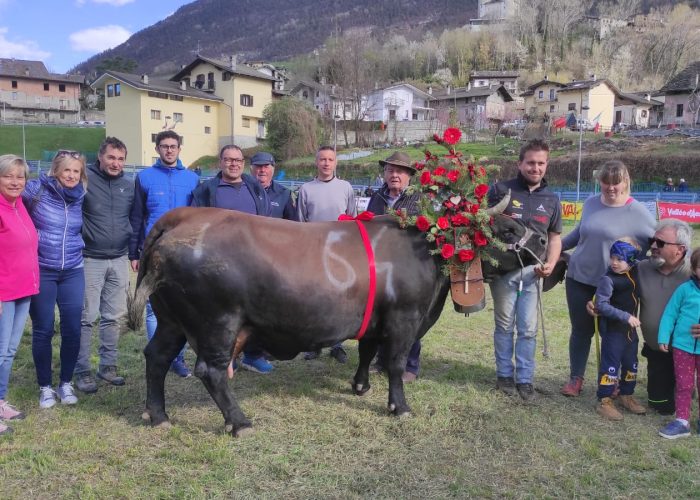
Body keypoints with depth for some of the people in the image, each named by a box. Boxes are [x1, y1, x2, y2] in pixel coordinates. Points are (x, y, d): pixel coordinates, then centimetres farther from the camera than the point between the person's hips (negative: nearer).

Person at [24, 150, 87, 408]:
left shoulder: (80, 197, 4)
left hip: (72, 272, 3)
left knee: (72, 329, 4)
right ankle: (45, 387, 20)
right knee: (43, 330, 5)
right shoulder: (35, 190, -9)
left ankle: (66, 383, 21)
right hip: (41, 272, -3)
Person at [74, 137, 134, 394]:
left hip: (119, 261, 4)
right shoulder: (85, 180, -7)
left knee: (114, 316, 10)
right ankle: (83, 371, 10)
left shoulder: (129, 186, 7)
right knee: (86, 318, 0)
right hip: (90, 260, -4)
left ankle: (108, 366, 22)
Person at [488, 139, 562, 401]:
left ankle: (525, 379, 14)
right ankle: (504, 374, 20)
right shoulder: (501, 190, -1)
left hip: (533, 271, 2)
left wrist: (550, 264, -2)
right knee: (505, 325, 8)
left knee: (528, 328, 4)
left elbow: (555, 237, 14)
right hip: (504, 269, -2)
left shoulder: (551, 200, 10)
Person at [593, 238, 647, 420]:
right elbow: (601, 305, -25)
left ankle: (626, 396, 34)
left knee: (631, 364, 18)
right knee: (610, 366, -2)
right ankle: (604, 401, 7)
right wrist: (626, 316, -27)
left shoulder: (636, 272, -1)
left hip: (630, 329, 7)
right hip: (613, 330, -7)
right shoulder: (608, 279, -19)